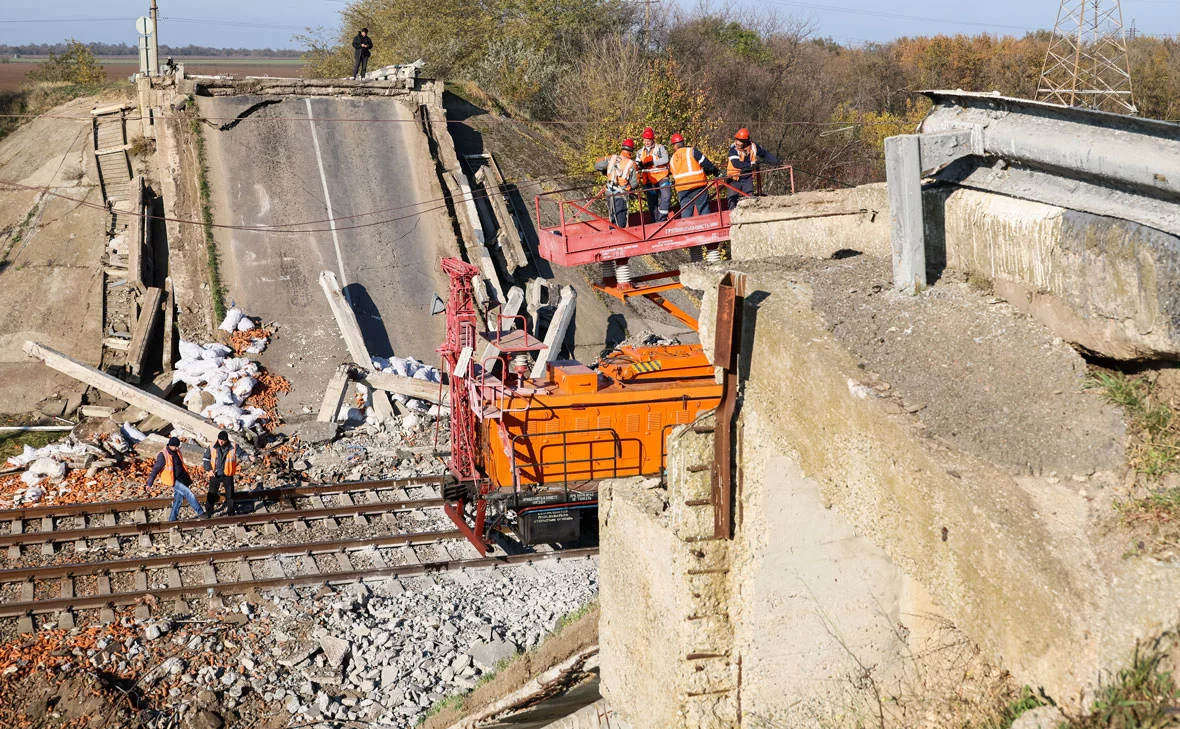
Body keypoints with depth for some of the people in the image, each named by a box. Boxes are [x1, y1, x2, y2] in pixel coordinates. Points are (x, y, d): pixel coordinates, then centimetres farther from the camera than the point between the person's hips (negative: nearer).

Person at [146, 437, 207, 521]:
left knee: (178, 498, 11)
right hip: (173, 480, -8)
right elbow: (156, 469, -19)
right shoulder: (163, 455, -19)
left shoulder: (177, 451, 4)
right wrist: (149, 483, -20)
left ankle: (172, 518, 21)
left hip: (181, 479, 8)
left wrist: (186, 476, 28)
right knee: (188, 493, -14)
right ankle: (200, 513, -11)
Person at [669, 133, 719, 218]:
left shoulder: (673, 158, 13)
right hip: (698, 185, -4)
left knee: (685, 212, 5)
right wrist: (715, 171, 3)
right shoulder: (692, 151, -3)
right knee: (703, 209, 1)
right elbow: (705, 163, -6)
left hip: (682, 189, 4)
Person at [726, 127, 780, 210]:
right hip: (735, 178, -2)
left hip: (747, 178, 3)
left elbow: (765, 154, 13)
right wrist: (751, 164, -29)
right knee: (733, 200, -2)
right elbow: (736, 164, -29)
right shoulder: (733, 148, -17)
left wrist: (774, 160, 1)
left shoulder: (753, 147, -7)